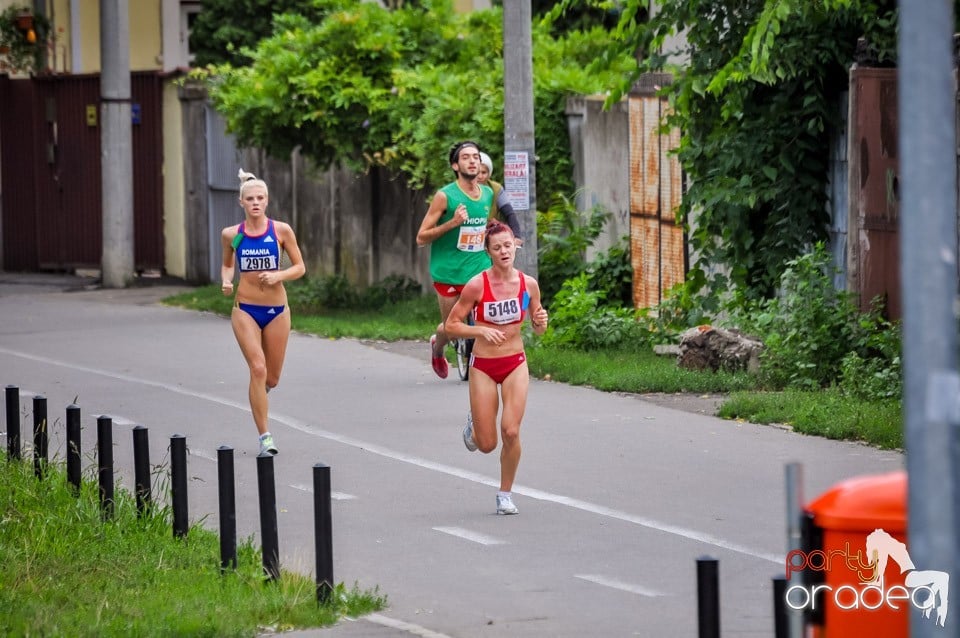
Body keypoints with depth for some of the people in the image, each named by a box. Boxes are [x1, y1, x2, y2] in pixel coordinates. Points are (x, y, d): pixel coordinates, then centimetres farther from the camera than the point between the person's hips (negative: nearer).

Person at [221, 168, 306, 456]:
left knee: (272, 378, 8)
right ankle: (265, 436, -11)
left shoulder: (281, 231, -4)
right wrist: (226, 281, -5)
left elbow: (300, 267, 1)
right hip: (245, 310, -1)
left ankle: (258, 395, 46)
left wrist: (278, 276, -17)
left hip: (277, 310, 1)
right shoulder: (231, 235, -1)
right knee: (258, 369, -16)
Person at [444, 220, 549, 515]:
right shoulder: (477, 285, -13)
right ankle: (474, 424, 40)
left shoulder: (528, 284, -3)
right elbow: (451, 326, -8)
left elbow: (538, 329, 10)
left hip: (516, 364, 2)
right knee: (487, 444, 2)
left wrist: (541, 322, -13)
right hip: (483, 367, -2)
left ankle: (506, 494, 8)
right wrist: (480, 330, -23)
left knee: (511, 431, -13)